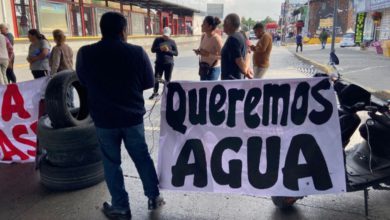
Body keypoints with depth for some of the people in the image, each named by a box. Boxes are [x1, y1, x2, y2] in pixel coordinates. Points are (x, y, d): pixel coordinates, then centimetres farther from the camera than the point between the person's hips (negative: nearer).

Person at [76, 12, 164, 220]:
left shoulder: (85, 53, -9)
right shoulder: (137, 52, -11)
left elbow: (83, 81, 8)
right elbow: (148, 83, 0)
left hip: (104, 119, 0)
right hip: (133, 117, 1)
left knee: (111, 164, 12)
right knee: (143, 158, 16)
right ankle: (154, 197, 30)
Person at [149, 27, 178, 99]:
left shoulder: (172, 42, 2)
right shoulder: (158, 40, 3)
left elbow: (176, 53, 0)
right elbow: (153, 50, 3)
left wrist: (168, 50, -16)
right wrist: (160, 48, -15)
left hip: (169, 63, 0)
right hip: (159, 63, 1)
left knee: (167, 80, 5)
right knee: (156, 78, 1)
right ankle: (155, 92, 20)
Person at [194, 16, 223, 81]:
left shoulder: (216, 38, -19)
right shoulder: (203, 36, 3)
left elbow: (222, 56, -21)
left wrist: (208, 54, -29)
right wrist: (198, 51, -5)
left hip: (213, 69, -8)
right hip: (203, 68, 8)